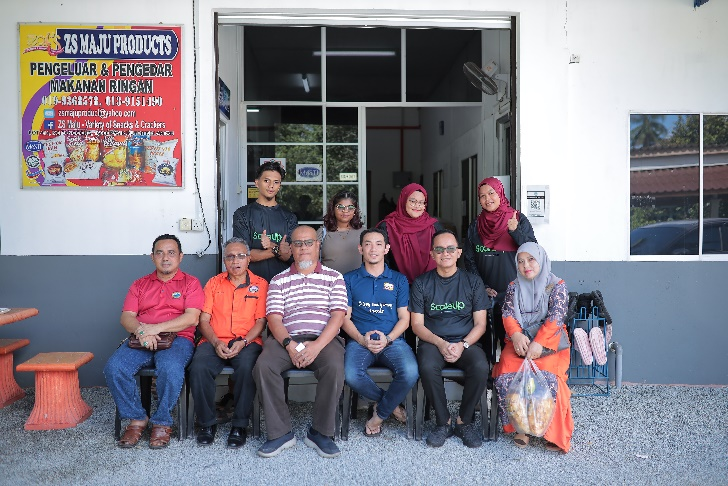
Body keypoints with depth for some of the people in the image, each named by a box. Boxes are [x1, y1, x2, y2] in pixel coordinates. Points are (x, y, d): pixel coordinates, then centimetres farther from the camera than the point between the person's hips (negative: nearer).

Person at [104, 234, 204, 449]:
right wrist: (141, 330, -14)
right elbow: (126, 317, 9)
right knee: (113, 367, -24)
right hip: (141, 341, 4)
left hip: (177, 339, -4)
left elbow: (192, 318, -6)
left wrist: (155, 328, -14)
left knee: (170, 368, -36)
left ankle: (162, 423, -12)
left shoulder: (190, 283, 9)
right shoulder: (140, 284, 21)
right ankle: (137, 419, -6)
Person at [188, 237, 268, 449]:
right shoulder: (214, 283, 16)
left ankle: (239, 425, -16)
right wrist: (216, 342, -9)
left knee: (247, 367, -34)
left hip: (247, 342, -2)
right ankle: (207, 423, -8)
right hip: (215, 341, 2)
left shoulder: (260, 284, 11)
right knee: (199, 368, -29)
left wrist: (243, 342, -14)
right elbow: (204, 320, 9)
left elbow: (261, 321, 3)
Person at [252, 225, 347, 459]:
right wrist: (290, 345, -15)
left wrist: (317, 346, -15)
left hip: (324, 339, -1)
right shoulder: (279, 280, 16)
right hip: (286, 338, 2)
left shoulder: (334, 277, 12)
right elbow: (274, 319, 4)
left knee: (334, 367, -32)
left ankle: (321, 432, -11)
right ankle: (280, 432, -12)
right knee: (263, 366, -28)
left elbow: (338, 315, 0)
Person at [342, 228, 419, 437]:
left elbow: (404, 318, 9)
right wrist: (362, 339, -11)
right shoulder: (350, 279, 14)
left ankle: (381, 412, -1)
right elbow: (345, 317, 7)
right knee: (351, 375, -32)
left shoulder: (399, 280, 15)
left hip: (393, 340, 0)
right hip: (359, 340, 0)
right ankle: (392, 404, -1)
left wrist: (387, 339, -10)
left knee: (410, 372, -31)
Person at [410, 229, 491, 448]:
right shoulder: (421, 283, 6)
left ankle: (464, 421, -7)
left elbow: (480, 324, 4)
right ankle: (443, 421, -9)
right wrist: (440, 343, -14)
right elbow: (417, 325, 2)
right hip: (433, 341, 0)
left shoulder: (473, 281, 7)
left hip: (466, 342, 1)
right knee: (427, 367, -32)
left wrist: (462, 345, -13)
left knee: (481, 367, -30)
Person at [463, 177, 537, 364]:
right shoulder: (475, 226, 10)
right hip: (486, 296, 2)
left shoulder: (519, 220, 3)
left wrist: (515, 231, -20)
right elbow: (469, 261, 8)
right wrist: (481, 287, -3)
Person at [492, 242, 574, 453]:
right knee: (506, 377, -23)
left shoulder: (557, 286, 3)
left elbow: (556, 317, -9)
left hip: (549, 343, -3)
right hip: (519, 342, 3)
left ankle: (555, 432, -10)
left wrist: (538, 343, -21)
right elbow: (507, 314, 4)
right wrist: (516, 335, -17)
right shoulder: (514, 287, 14)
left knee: (548, 378, -29)